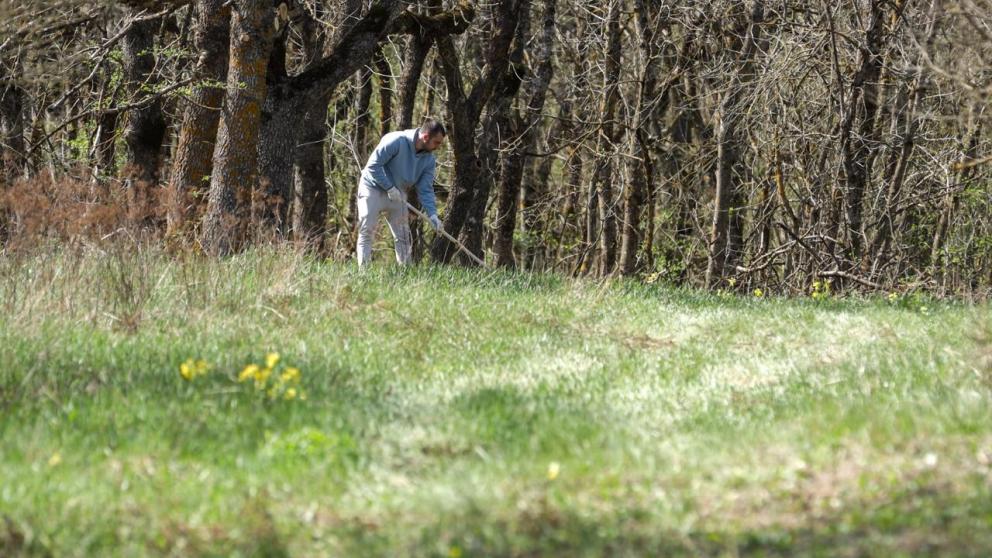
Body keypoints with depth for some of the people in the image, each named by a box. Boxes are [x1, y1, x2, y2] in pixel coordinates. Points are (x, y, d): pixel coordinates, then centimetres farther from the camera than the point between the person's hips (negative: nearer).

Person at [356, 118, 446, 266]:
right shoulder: (396, 141, -24)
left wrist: (432, 213, -17)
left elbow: (425, 190, -3)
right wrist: (390, 187, -23)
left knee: (403, 236, 4)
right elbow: (373, 165, -23)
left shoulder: (429, 160, -4)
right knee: (367, 232, -11)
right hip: (373, 188, -6)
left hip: (397, 195, 6)